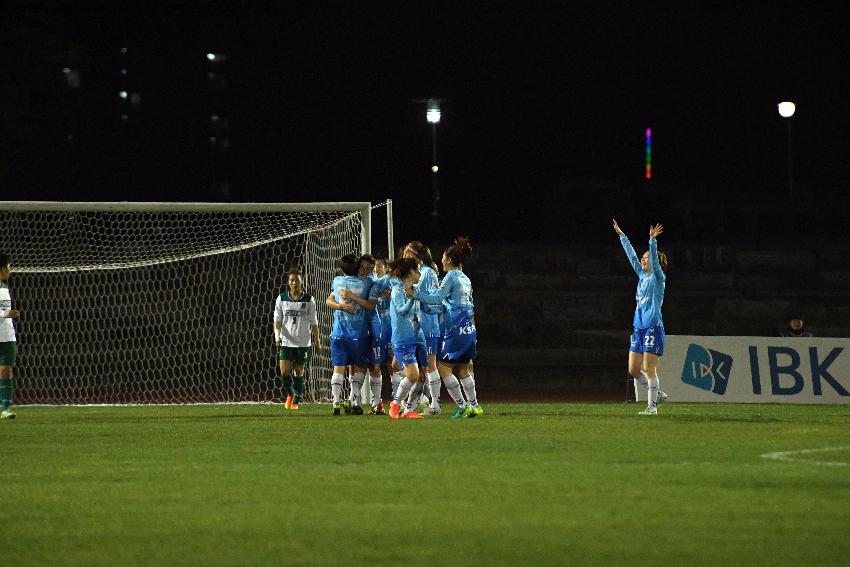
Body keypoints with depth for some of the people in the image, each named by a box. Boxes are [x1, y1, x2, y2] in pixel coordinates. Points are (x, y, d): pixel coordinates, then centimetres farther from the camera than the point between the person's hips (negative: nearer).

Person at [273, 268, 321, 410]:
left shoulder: (308, 300, 0)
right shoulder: (281, 299, 2)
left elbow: (314, 323, 4)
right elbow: (277, 320, 2)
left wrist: (317, 342, 4)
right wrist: (277, 335, -14)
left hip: (303, 343, -1)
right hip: (286, 342, 1)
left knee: (299, 373, 4)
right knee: (284, 372, -7)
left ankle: (296, 401, 16)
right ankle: (290, 394, 21)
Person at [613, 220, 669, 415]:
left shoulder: (658, 278, -4)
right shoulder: (642, 275, 14)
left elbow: (655, 260, -20)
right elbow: (631, 255, 20)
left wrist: (653, 240, -33)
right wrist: (621, 235, 22)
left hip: (653, 327, -8)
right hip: (639, 327, 8)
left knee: (649, 369, -8)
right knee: (633, 370, 6)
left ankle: (652, 406, -2)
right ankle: (657, 394, 20)